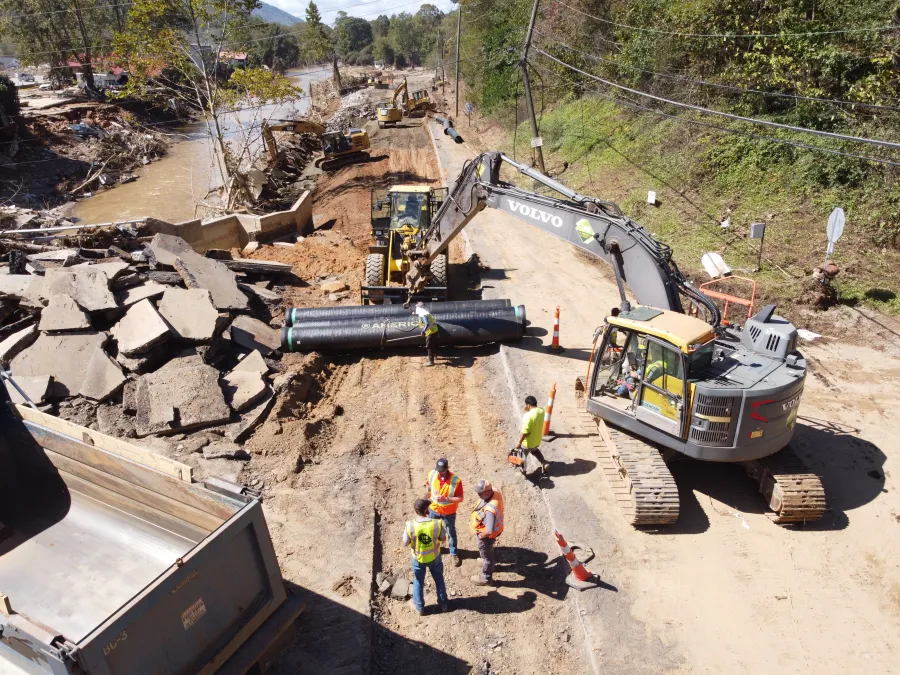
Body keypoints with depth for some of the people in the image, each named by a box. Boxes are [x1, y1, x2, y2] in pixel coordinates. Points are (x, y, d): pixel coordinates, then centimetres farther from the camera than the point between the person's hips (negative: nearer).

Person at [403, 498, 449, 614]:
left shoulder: (410, 526, -28)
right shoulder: (437, 524, -28)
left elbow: (405, 543, -13)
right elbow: (443, 538, -10)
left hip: (418, 558, 0)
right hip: (434, 557, 0)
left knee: (418, 582, 25)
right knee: (439, 579, 26)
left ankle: (419, 607, 43)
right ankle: (443, 604, 43)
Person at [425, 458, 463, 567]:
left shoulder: (456, 480, -31)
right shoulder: (431, 474, -20)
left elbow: (460, 498, -23)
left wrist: (445, 499, -33)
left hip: (449, 512, -3)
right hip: (434, 509, 3)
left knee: (451, 532, 19)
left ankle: (454, 554, 40)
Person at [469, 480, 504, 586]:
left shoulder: (489, 510, -46)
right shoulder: (494, 491, -21)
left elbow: (489, 531, -43)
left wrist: (482, 535, -24)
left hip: (486, 534, -8)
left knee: (486, 554, 18)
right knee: (490, 549, 36)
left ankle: (486, 578, 44)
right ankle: (492, 563, 65)